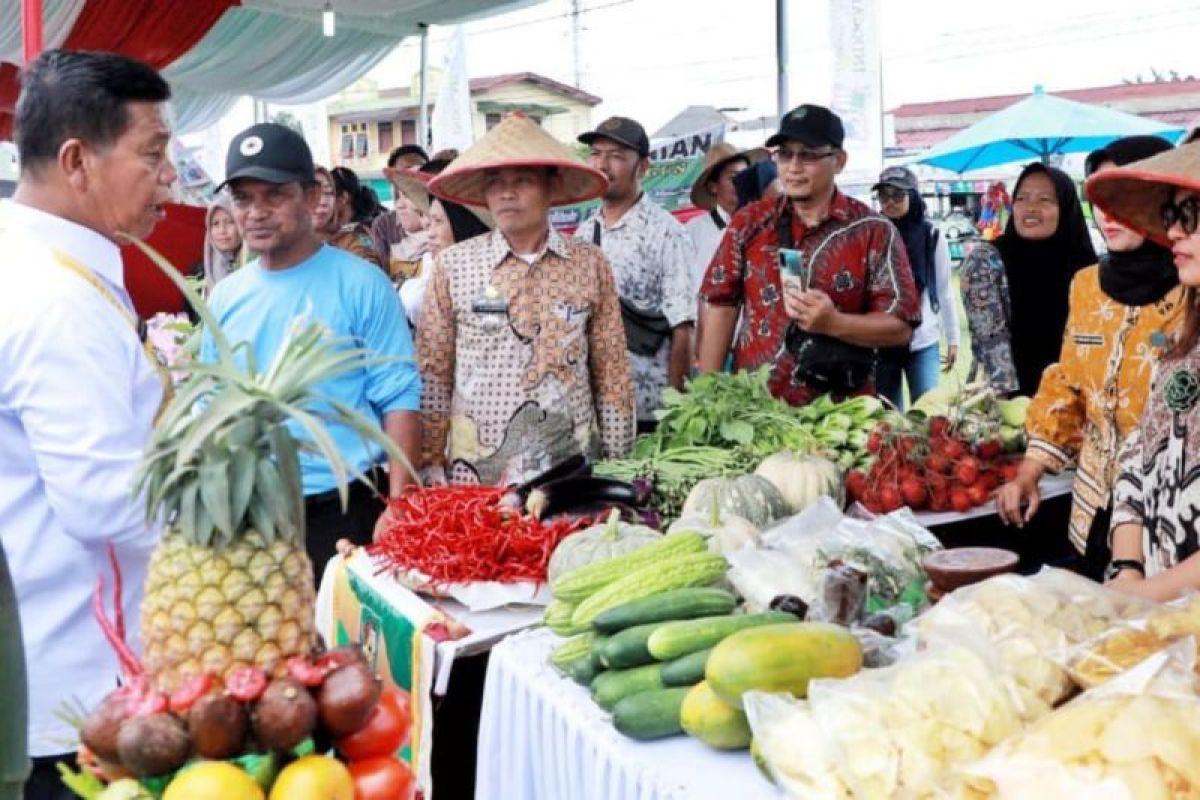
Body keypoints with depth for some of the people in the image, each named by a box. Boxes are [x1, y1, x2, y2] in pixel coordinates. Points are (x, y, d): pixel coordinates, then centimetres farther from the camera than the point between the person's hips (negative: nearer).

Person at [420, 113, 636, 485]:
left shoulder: (590, 264, 2)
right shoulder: (452, 265, -1)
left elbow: (612, 374, 5)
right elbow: (432, 374, 2)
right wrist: (432, 467, 0)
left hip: (572, 469, 1)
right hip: (475, 471, -1)